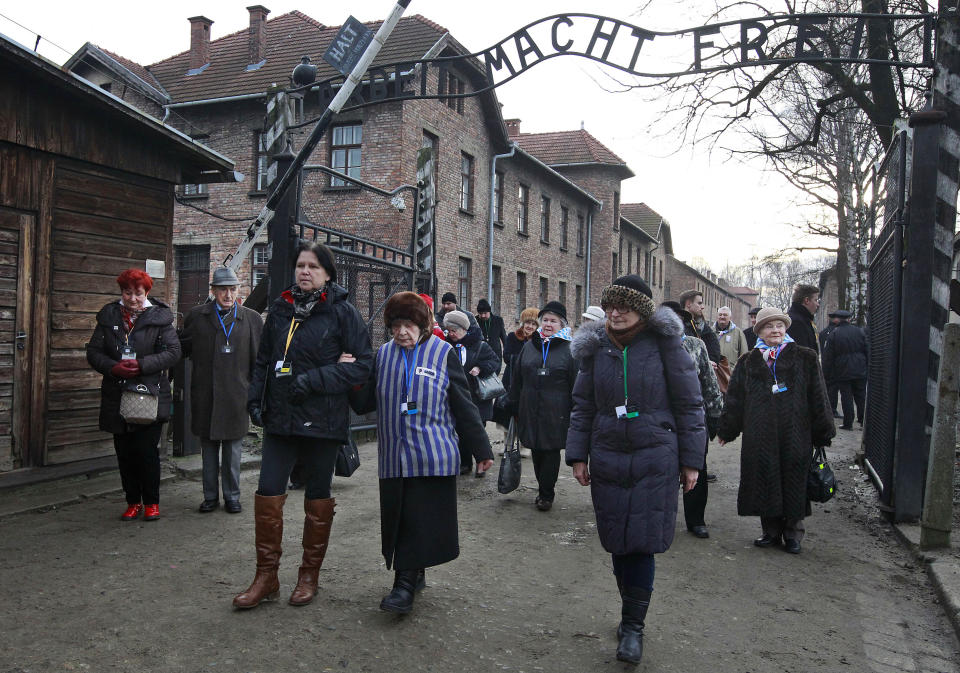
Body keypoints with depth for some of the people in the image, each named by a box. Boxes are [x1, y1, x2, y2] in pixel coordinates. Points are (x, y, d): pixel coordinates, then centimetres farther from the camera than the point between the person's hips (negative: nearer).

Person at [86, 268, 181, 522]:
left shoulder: (159, 317, 0)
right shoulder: (108, 316, 9)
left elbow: (173, 352, -6)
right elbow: (93, 352, 8)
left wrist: (142, 365, -16)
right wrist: (113, 368, -11)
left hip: (151, 396, -3)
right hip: (117, 398, 4)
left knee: (147, 450, -5)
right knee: (124, 452, 8)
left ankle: (151, 502, 11)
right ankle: (133, 502, 21)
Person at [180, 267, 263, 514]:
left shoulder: (252, 319, 4)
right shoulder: (197, 316, 5)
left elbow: (259, 359, 5)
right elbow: (182, 348, 16)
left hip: (236, 397, -1)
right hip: (205, 396, 1)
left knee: (233, 450, 5)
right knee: (208, 449, 11)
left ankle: (232, 496, 18)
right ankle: (210, 496, 22)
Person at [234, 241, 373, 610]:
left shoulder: (342, 311, -6)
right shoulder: (280, 308, 8)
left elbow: (363, 363, -10)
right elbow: (263, 359, 17)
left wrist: (314, 380, -16)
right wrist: (255, 398, 5)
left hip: (322, 420, -4)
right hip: (280, 417, 4)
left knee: (317, 497, 9)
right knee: (267, 493, 1)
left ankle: (309, 575, 25)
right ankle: (266, 576, 16)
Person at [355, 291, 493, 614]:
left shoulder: (443, 353, 0)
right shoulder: (383, 354, 8)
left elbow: (463, 405, 1)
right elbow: (368, 401, 11)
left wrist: (481, 449, 3)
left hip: (432, 455, -3)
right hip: (394, 455, 4)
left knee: (420, 523, -4)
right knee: (399, 520, 9)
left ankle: (406, 584, 3)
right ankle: (413, 575, 25)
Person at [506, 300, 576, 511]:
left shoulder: (568, 349, -2)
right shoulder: (529, 346, 10)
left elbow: (576, 383, -2)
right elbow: (516, 378, 14)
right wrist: (513, 405, 12)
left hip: (556, 412, -4)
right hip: (530, 410, 4)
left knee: (551, 452, 1)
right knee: (536, 451, 9)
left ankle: (546, 495, 13)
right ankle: (544, 489, 25)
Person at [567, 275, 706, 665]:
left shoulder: (664, 344, -5)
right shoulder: (596, 348, 5)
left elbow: (689, 404, -1)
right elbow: (583, 406, 12)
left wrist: (690, 460, -1)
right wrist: (578, 455, 7)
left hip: (655, 459, -3)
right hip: (607, 459, 4)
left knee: (642, 543, -3)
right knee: (618, 543, 9)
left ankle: (634, 625, 11)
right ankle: (631, 612, 28)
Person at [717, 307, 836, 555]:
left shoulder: (805, 358, 4)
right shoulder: (749, 363, 9)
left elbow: (818, 398, 4)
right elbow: (734, 400, 12)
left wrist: (823, 433, 2)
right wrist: (726, 431, 11)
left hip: (795, 435, -2)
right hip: (760, 437, 2)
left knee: (793, 482, 4)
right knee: (764, 482, 6)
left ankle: (792, 534, 20)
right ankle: (771, 531, 21)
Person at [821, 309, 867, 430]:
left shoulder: (833, 335, -7)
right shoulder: (859, 331, 2)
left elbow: (828, 357, -7)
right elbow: (867, 351, 6)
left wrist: (826, 375, -1)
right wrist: (867, 367, 14)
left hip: (843, 372, -3)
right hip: (860, 371, 3)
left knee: (846, 397, 2)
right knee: (861, 397, 14)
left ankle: (848, 423, 4)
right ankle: (863, 420, 23)